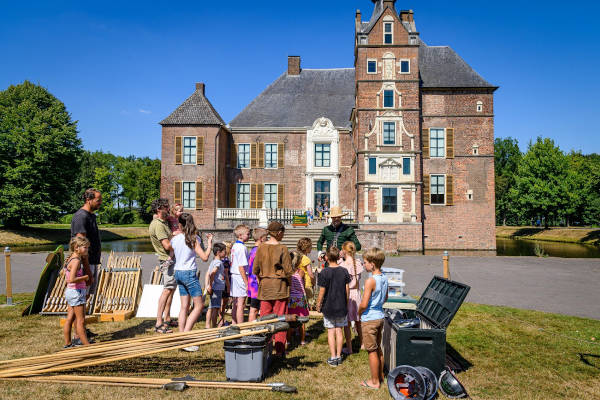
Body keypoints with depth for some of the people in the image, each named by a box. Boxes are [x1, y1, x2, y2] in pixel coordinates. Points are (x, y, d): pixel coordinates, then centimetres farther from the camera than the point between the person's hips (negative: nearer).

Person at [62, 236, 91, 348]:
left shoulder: (71, 259, 10)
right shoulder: (76, 261, -20)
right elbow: (71, 279, -30)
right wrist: (85, 277, -16)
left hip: (70, 291, 9)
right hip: (76, 292, -9)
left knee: (70, 319, 14)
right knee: (81, 320, -2)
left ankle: (68, 344, 22)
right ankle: (87, 345, 4)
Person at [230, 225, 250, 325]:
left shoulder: (234, 246, 12)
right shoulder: (242, 248, -16)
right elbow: (241, 267, -19)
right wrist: (246, 283, -16)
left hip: (234, 276, 9)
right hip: (240, 277, -9)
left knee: (235, 304, 15)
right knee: (241, 305, -3)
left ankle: (234, 325, 22)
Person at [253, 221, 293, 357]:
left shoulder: (261, 248, 0)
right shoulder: (282, 249, -11)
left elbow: (255, 270, 4)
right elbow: (288, 270, -10)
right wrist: (288, 282, 7)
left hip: (264, 286, 4)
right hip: (280, 286, -4)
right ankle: (280, 350, 9)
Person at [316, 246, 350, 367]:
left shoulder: (324, 273, -13)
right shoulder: (344, 271, -3)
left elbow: (322, 291, -10)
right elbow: (347, 290, 3)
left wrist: (318, 304, 4)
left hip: (328, 307, -3)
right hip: (341, 307, 3)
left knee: (331, 331, 5)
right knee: (339, 331, 10)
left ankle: (333, 358, 7)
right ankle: (339, 356, 16)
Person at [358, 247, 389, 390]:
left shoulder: (370, 281, -24)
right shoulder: (384, 278, 2)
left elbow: (364, 304, -24)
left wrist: (359, 312, -6)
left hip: (369, 319, -8)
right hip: (380, 316, 8)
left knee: (372, 351, 5)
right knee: (378, 348, 21)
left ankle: (374, 381, 16)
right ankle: (380, 375, 34)